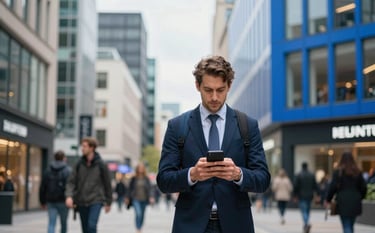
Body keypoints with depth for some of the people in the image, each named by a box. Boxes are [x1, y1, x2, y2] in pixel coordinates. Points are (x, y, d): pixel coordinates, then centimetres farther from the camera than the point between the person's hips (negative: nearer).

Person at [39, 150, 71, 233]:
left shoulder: (48, 170, 9)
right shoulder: (68, 171, -5)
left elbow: (42, 187, 11)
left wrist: (43, 202, 18)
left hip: (51, 201, 3)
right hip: (63, 201, -3)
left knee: (51, 224, 1)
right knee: (63, 224, 11)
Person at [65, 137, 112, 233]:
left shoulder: (100, 164, -6)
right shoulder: (79, 164, 1)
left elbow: (107, 184, 1)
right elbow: (71, 181, 0)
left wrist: (108, 202, 6)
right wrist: (69, 196, -18)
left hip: (96, 201, -4)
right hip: (81, 202, 4)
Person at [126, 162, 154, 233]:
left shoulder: (146, 179, 3)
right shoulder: (134, 178, 1)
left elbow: (150, 188, 2)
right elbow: (130, 188, 7)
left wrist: (151, 197, -10)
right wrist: (127, 198, 9)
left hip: (144, 199, 2)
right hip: (136, 199, -2)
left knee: (142, 215, 8)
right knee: (138, 213, -17)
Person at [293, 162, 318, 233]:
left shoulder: (298, 175, -6)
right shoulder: (312, 175, 5)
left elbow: (295, 186, -7)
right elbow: (315, 186, 4)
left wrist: (295, 195, 1)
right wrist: (316, 194, 7)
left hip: (301, 196, -4)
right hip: (309, 196, 4)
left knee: (303, 211, -8)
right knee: (307, 211, 15)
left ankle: (307, 224, -29)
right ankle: (305, 226, 17)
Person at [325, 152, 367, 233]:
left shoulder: (338, 172, -5)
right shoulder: (357, 172, 7)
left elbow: (333, 187, -9)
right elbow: (363, 187, 10)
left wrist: (328, 199, 2)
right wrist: (360, 198, 23)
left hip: (343, 202, -4)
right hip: (355, 202, 4)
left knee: (346, 226, -4)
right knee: (351, 225, 16)